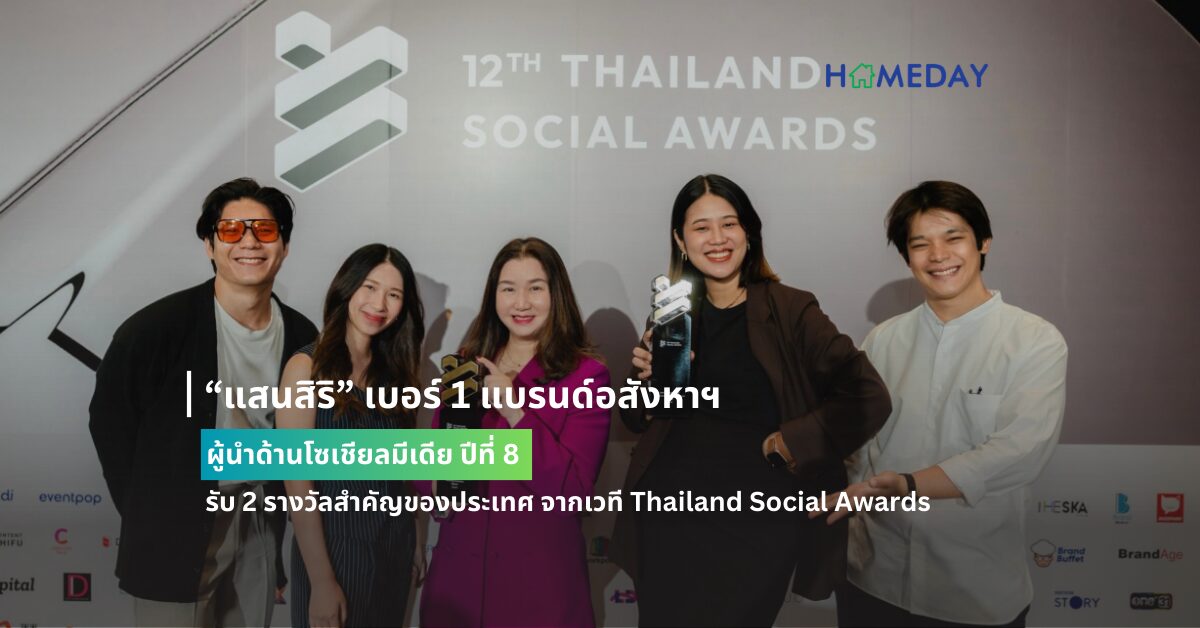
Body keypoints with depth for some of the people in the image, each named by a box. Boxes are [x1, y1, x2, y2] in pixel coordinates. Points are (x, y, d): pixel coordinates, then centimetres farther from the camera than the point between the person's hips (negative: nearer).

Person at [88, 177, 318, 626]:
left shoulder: (301, 336, -3)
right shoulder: (158, 326, -15)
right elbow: (110, 419, -5)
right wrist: (151, 516, -2)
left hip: (260, 527, 4)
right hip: (176, 534, -4)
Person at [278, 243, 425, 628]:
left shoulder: (395, 368, 4)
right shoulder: (308, 367, -13)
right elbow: (298, 483, -15)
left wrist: (413, 542, 4)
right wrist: (321, 580, -17)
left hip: (395, 542, 5)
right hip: (334, 544, -5)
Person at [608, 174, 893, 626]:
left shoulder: (790, 310, -6)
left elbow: (868, 398, -12)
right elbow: (637, 420, 12)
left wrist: (789, 443, -15)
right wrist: (648, 378, -8)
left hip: (758, 525, -3)